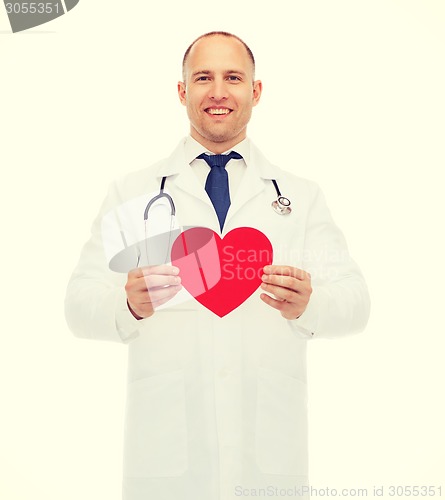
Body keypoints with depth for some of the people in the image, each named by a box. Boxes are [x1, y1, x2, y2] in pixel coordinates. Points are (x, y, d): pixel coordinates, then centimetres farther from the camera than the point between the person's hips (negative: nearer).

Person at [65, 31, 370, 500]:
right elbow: (80, 304, -1)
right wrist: (130, 303, -24)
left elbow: (354, 301, -1)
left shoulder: (301, 196, 9)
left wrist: (308, 303, -23)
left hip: (270, 444, 1)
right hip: (166, 444, -1)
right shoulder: (131, 193, 6)